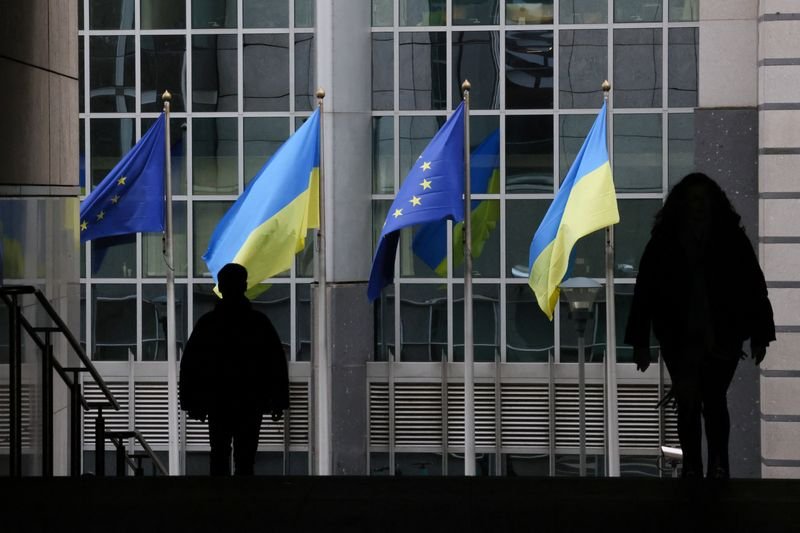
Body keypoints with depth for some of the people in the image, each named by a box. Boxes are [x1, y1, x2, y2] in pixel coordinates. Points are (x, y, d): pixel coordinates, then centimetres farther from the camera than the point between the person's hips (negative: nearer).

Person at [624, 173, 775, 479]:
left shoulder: (732, 239, -3)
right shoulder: (663, 242, -1)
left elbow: (754, 287, -1)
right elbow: (644, 291, 0)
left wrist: (760, 336, -3)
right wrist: (640, 342, -1)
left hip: (722, 339, -1)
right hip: (679, 340, 1)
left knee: (714, 400, -3)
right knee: (688, 404, 4)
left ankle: (718, 466, 9)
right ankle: (692, 468, 13)